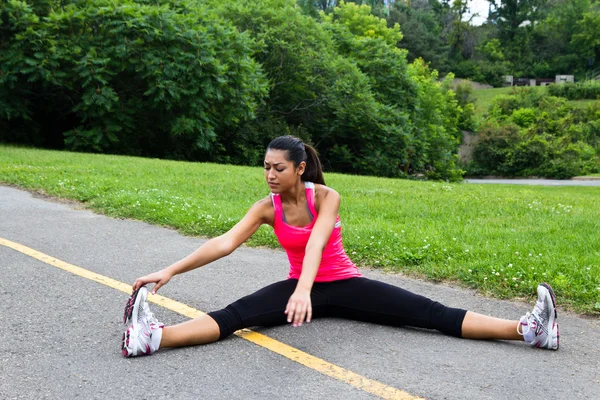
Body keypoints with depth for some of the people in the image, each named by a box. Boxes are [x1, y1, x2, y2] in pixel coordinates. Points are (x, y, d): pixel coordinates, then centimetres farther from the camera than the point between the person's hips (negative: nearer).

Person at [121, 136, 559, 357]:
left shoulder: (326, 196, -16)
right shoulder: (267, 207, -7)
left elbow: (317, 242, -35)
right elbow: (225, 242, -18)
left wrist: (304, 289, -53)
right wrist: (170, 271, -29)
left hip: (343, 284, -1)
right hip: (301, 286, 2)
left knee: (432, 314, -17)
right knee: (235, 316, -26)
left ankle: (528, 329, -28)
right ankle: (152, 336, -47)